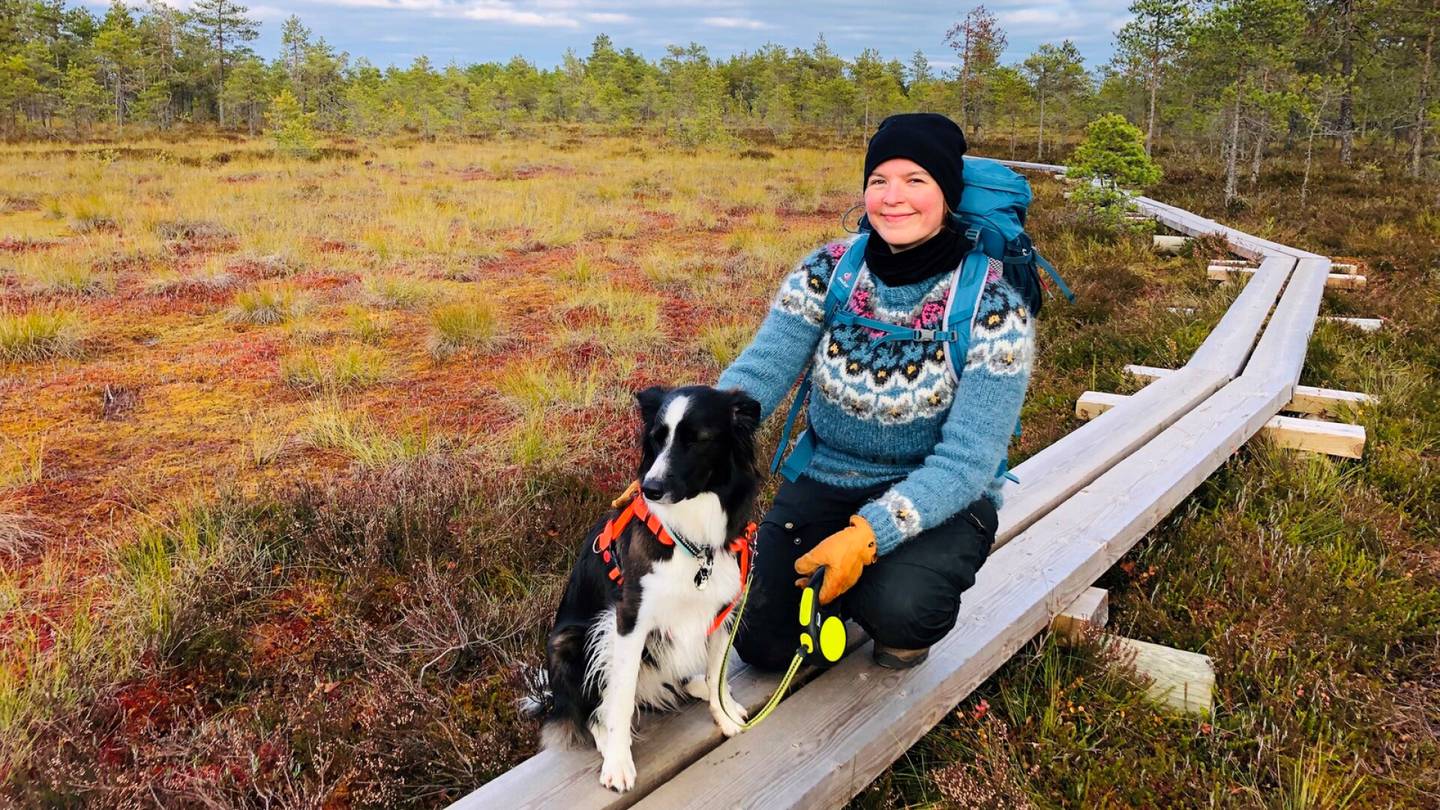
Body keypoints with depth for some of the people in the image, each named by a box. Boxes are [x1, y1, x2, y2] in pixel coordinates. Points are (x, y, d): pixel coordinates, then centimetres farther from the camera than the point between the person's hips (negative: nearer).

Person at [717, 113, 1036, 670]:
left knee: (895, 606, -33)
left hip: (938, 500, -3)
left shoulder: (993, 306, -18)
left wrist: (868, 535, -34)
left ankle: (910, 626, 5)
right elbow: (757, 373, -17)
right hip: (825, 480, 3)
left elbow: (968, 461, -21)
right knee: (762, 642, -11)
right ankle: (849, 596, 21)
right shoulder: (826, 273, -8)